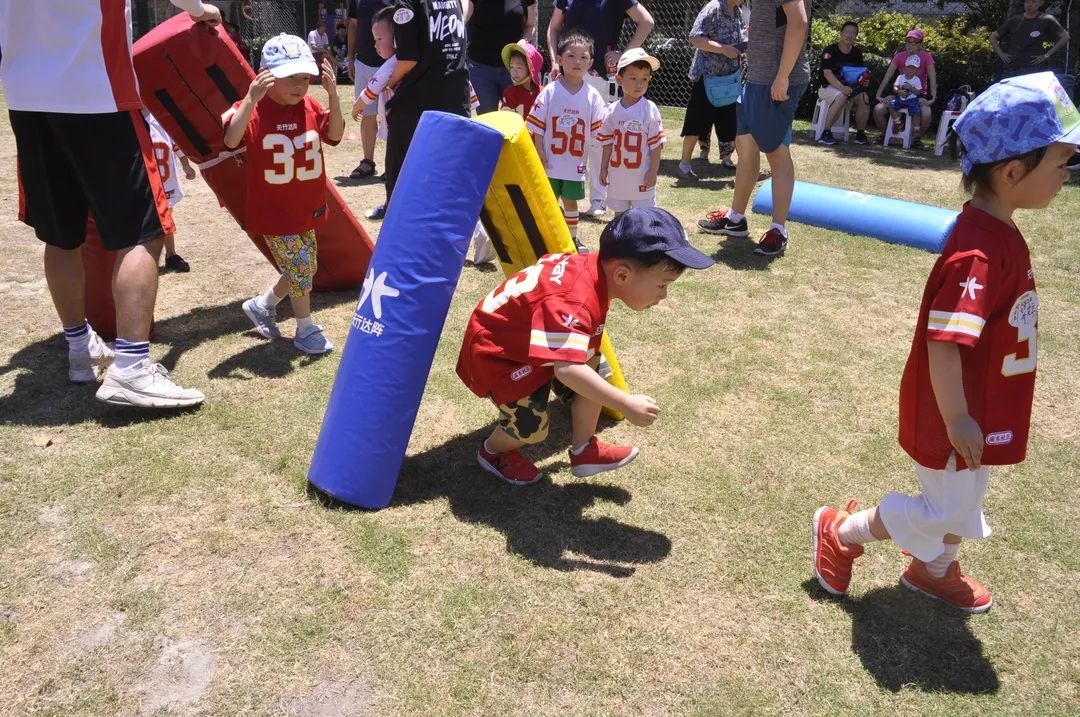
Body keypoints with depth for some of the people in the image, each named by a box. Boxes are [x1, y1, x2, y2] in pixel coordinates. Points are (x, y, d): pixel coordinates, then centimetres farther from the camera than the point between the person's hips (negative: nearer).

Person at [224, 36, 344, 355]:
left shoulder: (310, 107, 1)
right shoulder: (253, 110, -15)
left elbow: (334, 135, -11)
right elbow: (231, 140, -30)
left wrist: (333, 95, -24)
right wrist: (251, 98, -40)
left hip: (307, 209, 7)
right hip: (273, 213, -6)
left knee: (303, 269, 17)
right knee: (300, 268, -4)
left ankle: (262, 305, 40)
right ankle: (306, 329, 15)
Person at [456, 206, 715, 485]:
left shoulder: (590, 265, -9)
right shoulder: (575, 302, -39)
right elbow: (567, 369, -47)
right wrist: (626, 404, -41)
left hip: (524, 338, 9)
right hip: (496, 355, -9)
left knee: (591, 366, 0)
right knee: (533, 427, -13)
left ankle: (585, 450, 15)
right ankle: (493, 452, 20)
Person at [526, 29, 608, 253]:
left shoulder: (592, 95, -2)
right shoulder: (550, 91, -7)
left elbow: (599, 129, 1)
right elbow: (537, 125, -5)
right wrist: (539, 153, -8)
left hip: (576, 161, 2)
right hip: (550, 161, -1)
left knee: (570, 200, 14)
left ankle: (573, 238, 29)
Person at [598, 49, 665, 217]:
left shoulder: (649, 109, -9)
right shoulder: (613, 110, 1)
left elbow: (656, 144, -8)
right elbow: (608, 142, 8)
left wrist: (653, 171, -11)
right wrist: (604, 168, 7)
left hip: (641, 176, -4)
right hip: (617, 174, 4)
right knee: (619, 214, 16)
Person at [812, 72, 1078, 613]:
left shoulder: (996, 232, 2)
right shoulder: (980, 252, -30)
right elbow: (943, 340, -33)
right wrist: (956, 419, -27)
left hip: (983, 410, 10)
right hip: (958, 417, -10)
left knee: (961, 504, 26)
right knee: (946, 513, 9)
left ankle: (932, 569, 48)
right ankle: (842, 533, 25)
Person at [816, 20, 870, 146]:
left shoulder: (857, 53, 9)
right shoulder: (830, 51, -10)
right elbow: (827, 73, -20)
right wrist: (841, 87, -32)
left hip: (849, 87, 6)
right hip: (829, 87, -5)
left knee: (864, 98, -20)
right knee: (841, 96, -36)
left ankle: (860, 133, -10)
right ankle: (826, 133, -33)